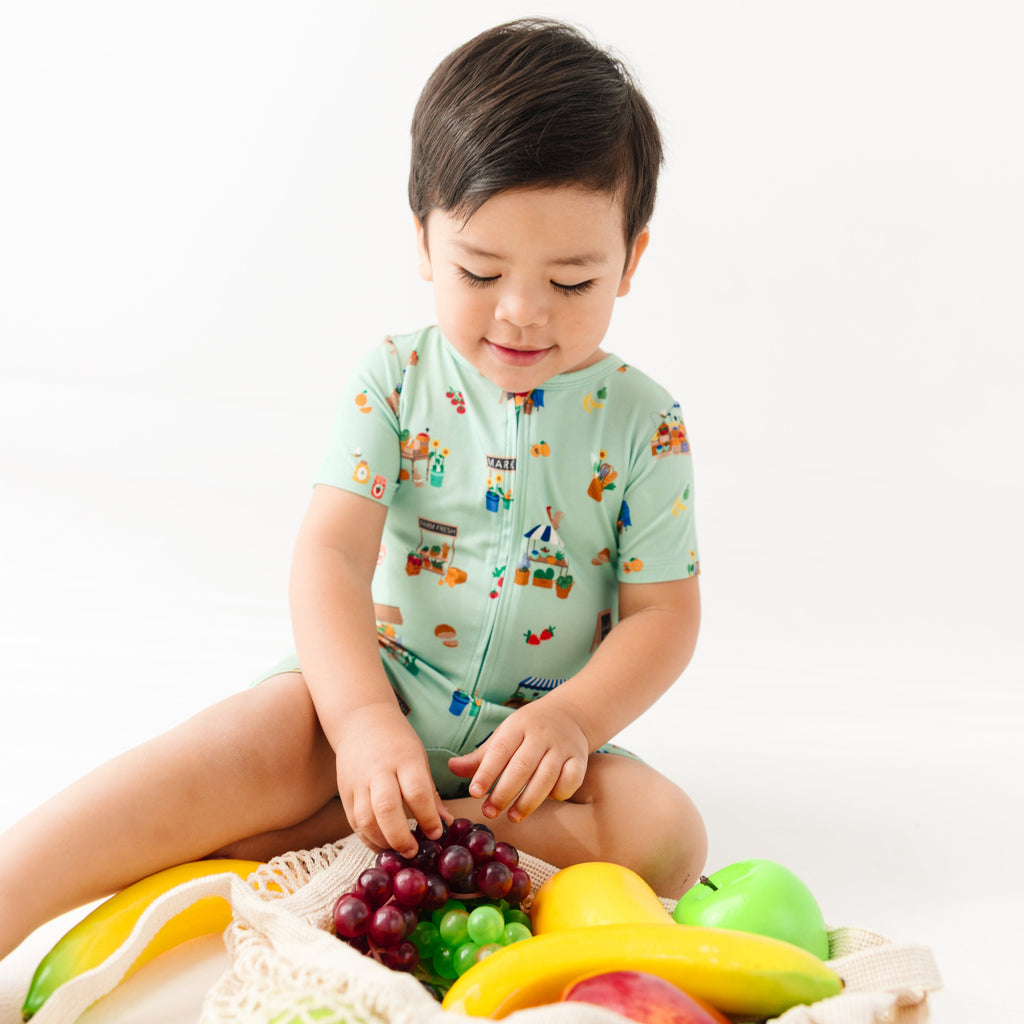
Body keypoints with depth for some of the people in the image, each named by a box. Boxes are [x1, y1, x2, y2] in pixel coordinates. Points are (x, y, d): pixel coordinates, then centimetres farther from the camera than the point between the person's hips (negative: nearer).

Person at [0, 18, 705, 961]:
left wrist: (569, 717, -22)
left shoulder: (645, 425, -4)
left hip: (537, 723, 1)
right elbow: (331, 554, -13)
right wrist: (362, 722, -28)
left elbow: (664, 614, -3)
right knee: (255, 743, -30)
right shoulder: (393, 382, -5)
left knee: (667, 837, -25)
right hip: (378, 684, -1)